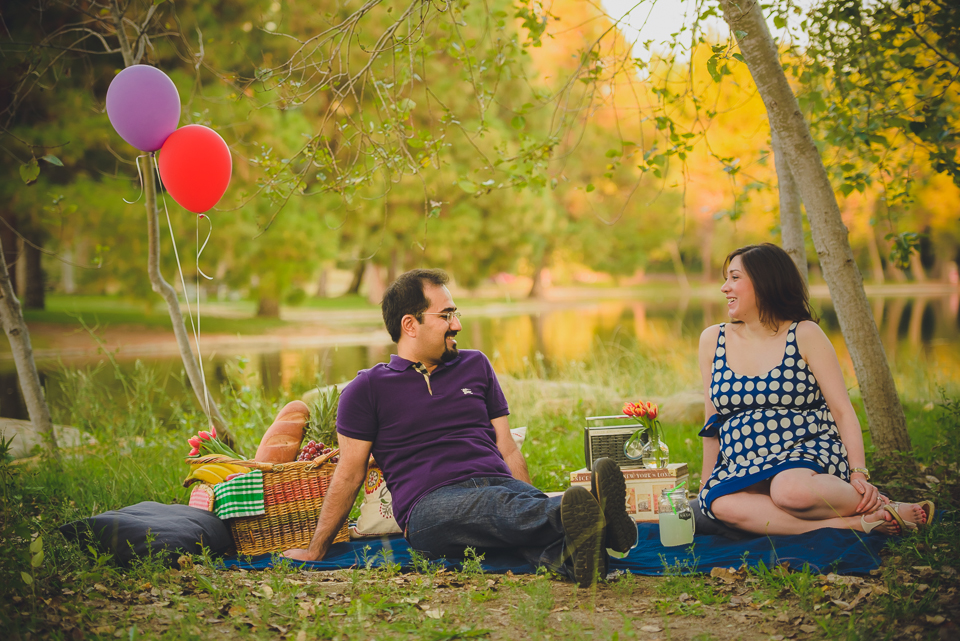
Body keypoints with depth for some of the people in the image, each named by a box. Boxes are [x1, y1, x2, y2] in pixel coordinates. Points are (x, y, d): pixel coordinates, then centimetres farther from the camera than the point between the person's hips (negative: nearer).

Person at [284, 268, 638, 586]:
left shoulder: (475, 366, 24)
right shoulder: (367, 389, 11)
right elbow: (349, 473, 13)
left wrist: (534, 506, 14)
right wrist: (316, 550, 13)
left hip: (500, 483, 4)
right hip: (430, 504, -4)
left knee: (531, 509, -35)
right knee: (498, 507, -39)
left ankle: (574, 554, -68)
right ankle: (582, 512, -68)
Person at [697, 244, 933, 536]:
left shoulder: (805, 335, 1)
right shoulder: (713, 340, 11)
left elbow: (843, 411, -3)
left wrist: (859, 474, -15)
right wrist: (707, 482, 16)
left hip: (811, 454, -3)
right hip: (741, 468, 3)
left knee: (791, 489, -41)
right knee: (720, 503, -34)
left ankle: (878, 507, -14)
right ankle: (848, 523, -28)